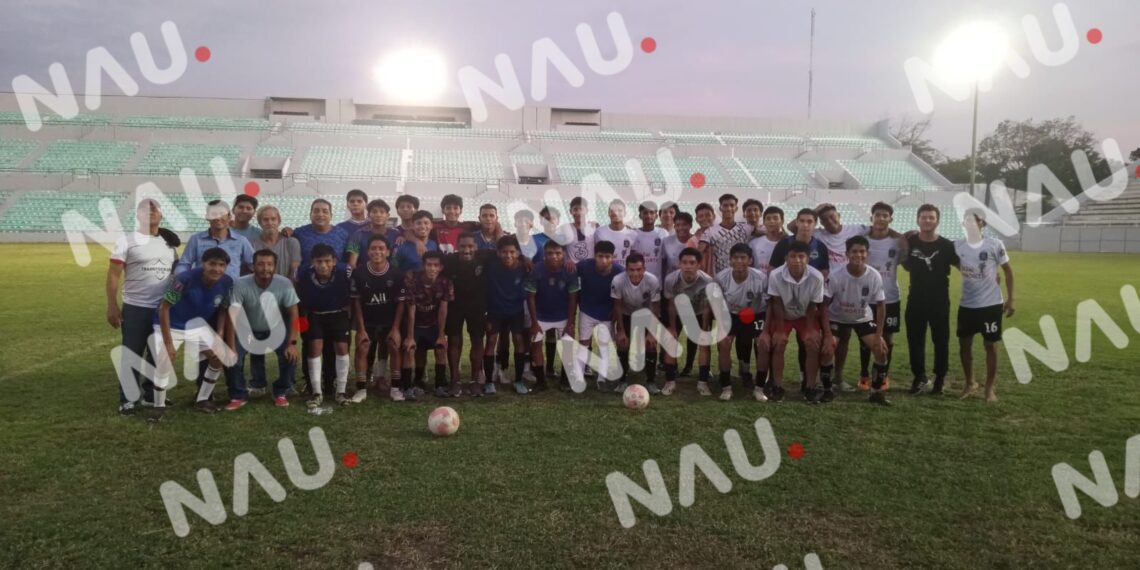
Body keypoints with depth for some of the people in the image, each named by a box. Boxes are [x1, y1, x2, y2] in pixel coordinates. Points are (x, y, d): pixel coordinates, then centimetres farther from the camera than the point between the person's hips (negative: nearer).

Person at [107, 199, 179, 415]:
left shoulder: (169, 242, 11)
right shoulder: (127, 241, -4)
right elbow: (113, 274, -6)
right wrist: (112, 306, -12)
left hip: (164, 308, 5)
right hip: (135, 308, -5)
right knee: (132, 355, 1)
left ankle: (152, 395, 24)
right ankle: (128, 399, 9)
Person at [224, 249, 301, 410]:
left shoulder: (284, 284, -25)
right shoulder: (241, 284, -28)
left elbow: (293, 313, -17)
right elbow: (232, 315, -30)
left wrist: (292, 343, -21)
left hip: (276, 330, 0)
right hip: (249, 331, 0)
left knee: (290, 356, -20)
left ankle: (281, 393, 5)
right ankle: (238, 395, 4)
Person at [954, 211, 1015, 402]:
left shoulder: (995, 245, -8)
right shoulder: (957, 246, -2)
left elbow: (1008, 271, 0)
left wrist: (1010, 299, -2)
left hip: (991, 304, -3)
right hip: (967, 304, 3)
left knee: (990, 345, 4)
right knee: (964, 343, 9)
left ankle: (990, 387, 16)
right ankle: (970, 383, 26)